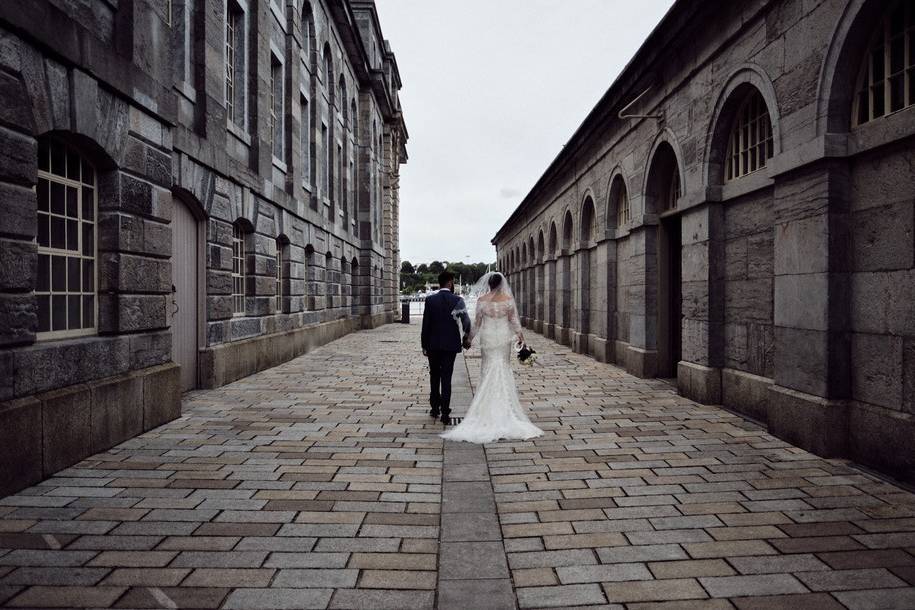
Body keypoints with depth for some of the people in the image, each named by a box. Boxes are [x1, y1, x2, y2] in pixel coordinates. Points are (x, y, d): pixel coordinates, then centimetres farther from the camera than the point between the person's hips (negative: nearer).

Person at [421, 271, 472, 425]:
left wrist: (424, 345, 6)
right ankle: (445, 413, 2)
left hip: (433, 344, 2)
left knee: (434, 376, 17)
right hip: (450, 344, -1)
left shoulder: (430, 300, -3)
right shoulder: (457, 300, -7)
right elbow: (466, 320, -21)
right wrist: (467, 337, -13)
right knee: (446, 378, 2)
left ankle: (435, 408, 27)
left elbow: (425, 324, -1)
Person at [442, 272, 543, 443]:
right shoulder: (509, 299, -6)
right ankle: (505, 410, 10)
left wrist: (470, 337, 12)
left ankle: (488, 410, 10)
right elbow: (514, 320, -1)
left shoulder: (482, 300, -7)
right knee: (504, 369, 8)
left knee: (488, 371, 9)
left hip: (487, 337, 0)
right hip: (504, 337, 0)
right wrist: (520, 335, 13)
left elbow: (477, 322, -1)